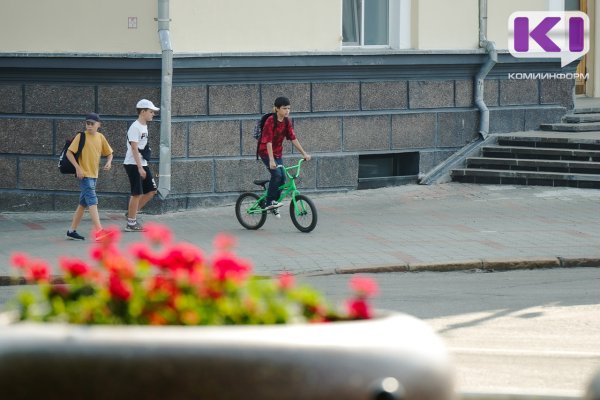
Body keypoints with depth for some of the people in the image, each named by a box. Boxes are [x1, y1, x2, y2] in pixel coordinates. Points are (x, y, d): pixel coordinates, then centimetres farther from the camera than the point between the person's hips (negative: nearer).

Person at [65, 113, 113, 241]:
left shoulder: (100, 137, 7)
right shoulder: (81, 137, -9)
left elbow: (109, 153, 18)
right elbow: (69, 153, -11)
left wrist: (109, 162, -4)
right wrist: (78, 168, -20)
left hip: (94, 175, 7)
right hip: (84, 174, -7)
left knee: (83, 204, 12)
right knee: (92, 201, -17)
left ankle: (72, 231, 21)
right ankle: (98, 230, -25)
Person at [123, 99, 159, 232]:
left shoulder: (144, 127, 14)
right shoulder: (135, 128, -16)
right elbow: (134, 149, -20)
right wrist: (140, 168, -24)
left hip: (142, 164, 9)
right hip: (133, 165, -9)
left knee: (151, 190, 8)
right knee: (137, 193, -6)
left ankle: (131, 214, 17)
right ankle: (131, 223, 2)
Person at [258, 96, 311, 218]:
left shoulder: (287, 122, -2)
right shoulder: (270, 121, -22)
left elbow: (293, 138, 0)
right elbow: (268, 141, -26)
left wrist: (304, 153, -5)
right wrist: (271, 160, -33)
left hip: (278, 153, 7)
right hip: (266, 152, -7)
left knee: (282, 177, 1)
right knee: (277, 174, -23)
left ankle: (274, 204, 15)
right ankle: (270, 202, -14)